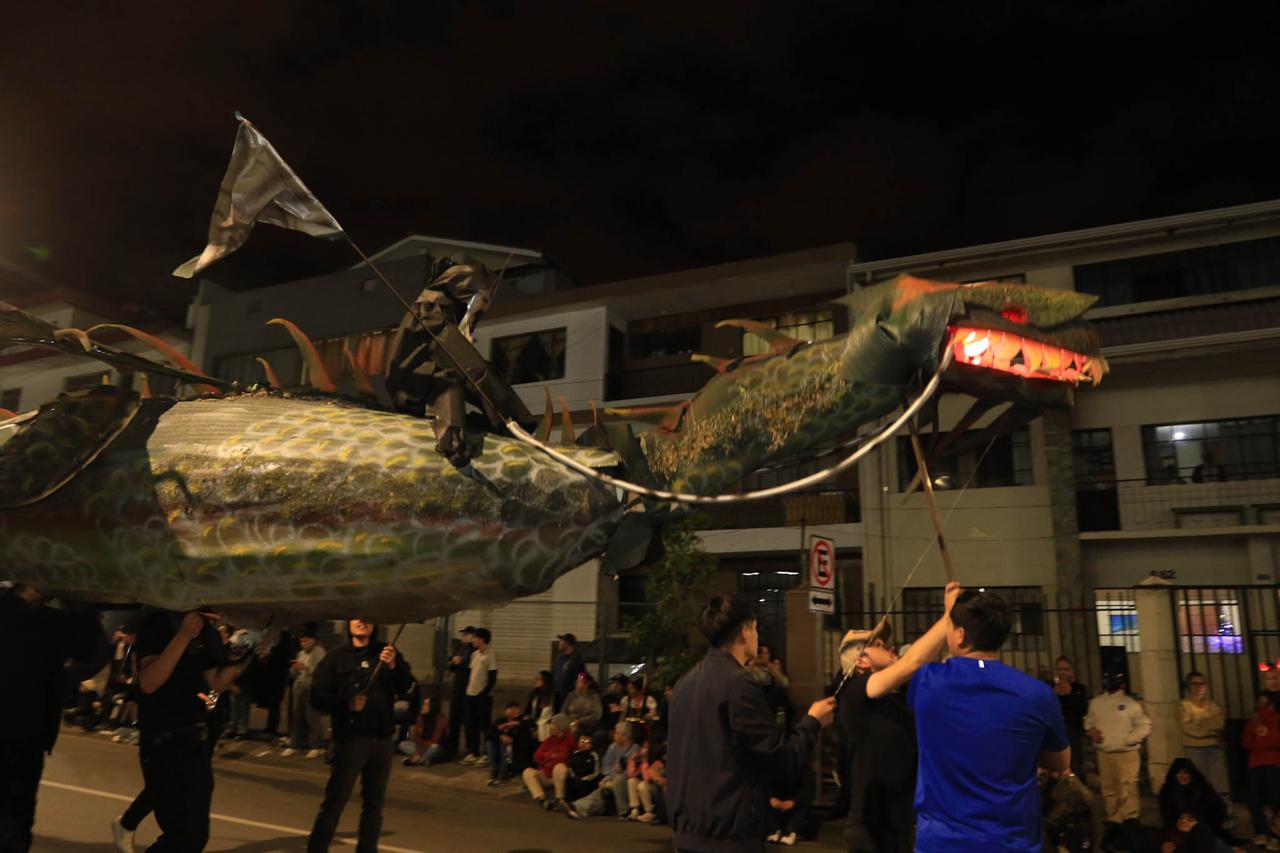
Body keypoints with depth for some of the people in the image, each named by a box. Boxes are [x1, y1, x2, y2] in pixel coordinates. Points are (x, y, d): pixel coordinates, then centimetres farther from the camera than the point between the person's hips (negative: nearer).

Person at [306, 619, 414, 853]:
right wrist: (346, 703, -21)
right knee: (334, 801, -3)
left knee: (374, 802, 12)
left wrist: (393, 666, -19)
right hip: (350, 738, -3)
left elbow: (406, 686, -1)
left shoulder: (387, 653, 8)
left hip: (382, 739, 3)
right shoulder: (336, 657, 2)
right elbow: (318, 696, -5)